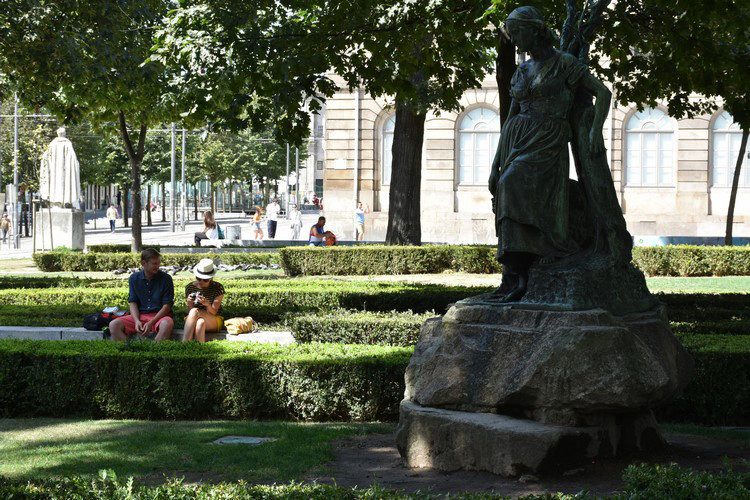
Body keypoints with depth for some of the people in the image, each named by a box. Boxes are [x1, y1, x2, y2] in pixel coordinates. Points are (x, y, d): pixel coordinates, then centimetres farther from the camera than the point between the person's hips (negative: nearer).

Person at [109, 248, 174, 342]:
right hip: (140, 315, 3)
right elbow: (133, 303, 5)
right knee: (113, 325, -20)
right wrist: (137, 321, -16)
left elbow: (167, 306, -6)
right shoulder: (134, 278, 6)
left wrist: (151, 323, -18)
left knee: (167, 324, -40)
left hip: (159, 315, -3)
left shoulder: (166, 279, -4)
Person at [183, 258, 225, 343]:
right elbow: (190, 311, 1)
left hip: (214, 322, -1)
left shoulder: (218, 288, -6)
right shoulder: (190, 287, 1)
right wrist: (189, 304, -22)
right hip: (194, 320, 1)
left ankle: (184, 343, -44)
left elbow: (213, 312, -11)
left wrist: (208, 305, -33)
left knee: (195, 311, -33)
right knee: (200, 323, -38)